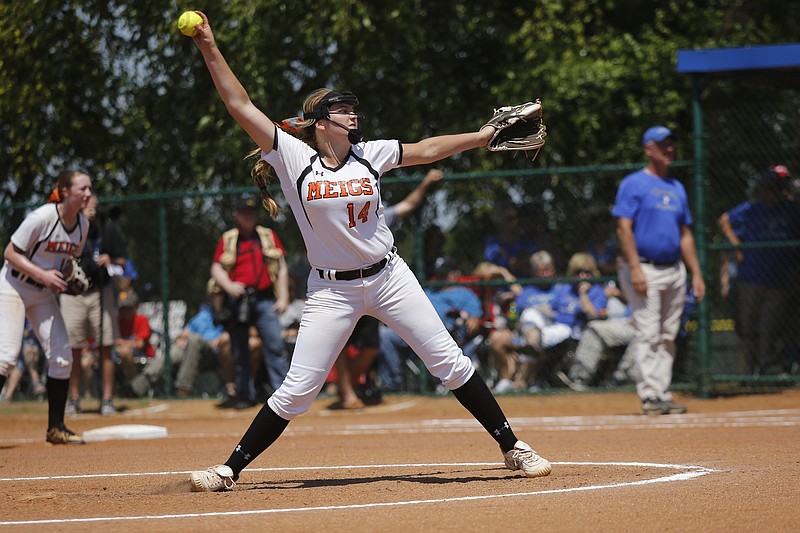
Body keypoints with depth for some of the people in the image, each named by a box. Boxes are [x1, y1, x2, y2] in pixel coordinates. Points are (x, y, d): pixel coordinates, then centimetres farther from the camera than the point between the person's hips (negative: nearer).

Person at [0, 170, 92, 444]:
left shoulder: (82, 225, -1)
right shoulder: (42, 217, -23)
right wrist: (43, 275, -28)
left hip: (44, 293, 7)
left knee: (62, 357, 2)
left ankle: (56, 428, 12)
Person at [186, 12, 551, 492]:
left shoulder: (370, 155, 2)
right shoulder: (295, 158, -7)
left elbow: (425, 150, 12)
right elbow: (241, 106, -9)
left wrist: (481, 136, 10)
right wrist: (210, 50, -13)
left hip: (388, 277, 3)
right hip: (331, 290, -3)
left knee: (450, 362, 1)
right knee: (297, 390, -6)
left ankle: (513, 447, 10)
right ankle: (229, 470, 6)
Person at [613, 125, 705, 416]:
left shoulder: (677, 188, 17)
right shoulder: (634, 184, -3)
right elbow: (624, 228, -11)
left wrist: (696, 273, 13)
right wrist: (635, 269, -20)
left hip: (675, 270, 7)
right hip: (644, 269, -7)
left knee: (668, 337, 7)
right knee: (648, 335, -10)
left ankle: (663, 394, 11)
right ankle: (649, 396, -10)